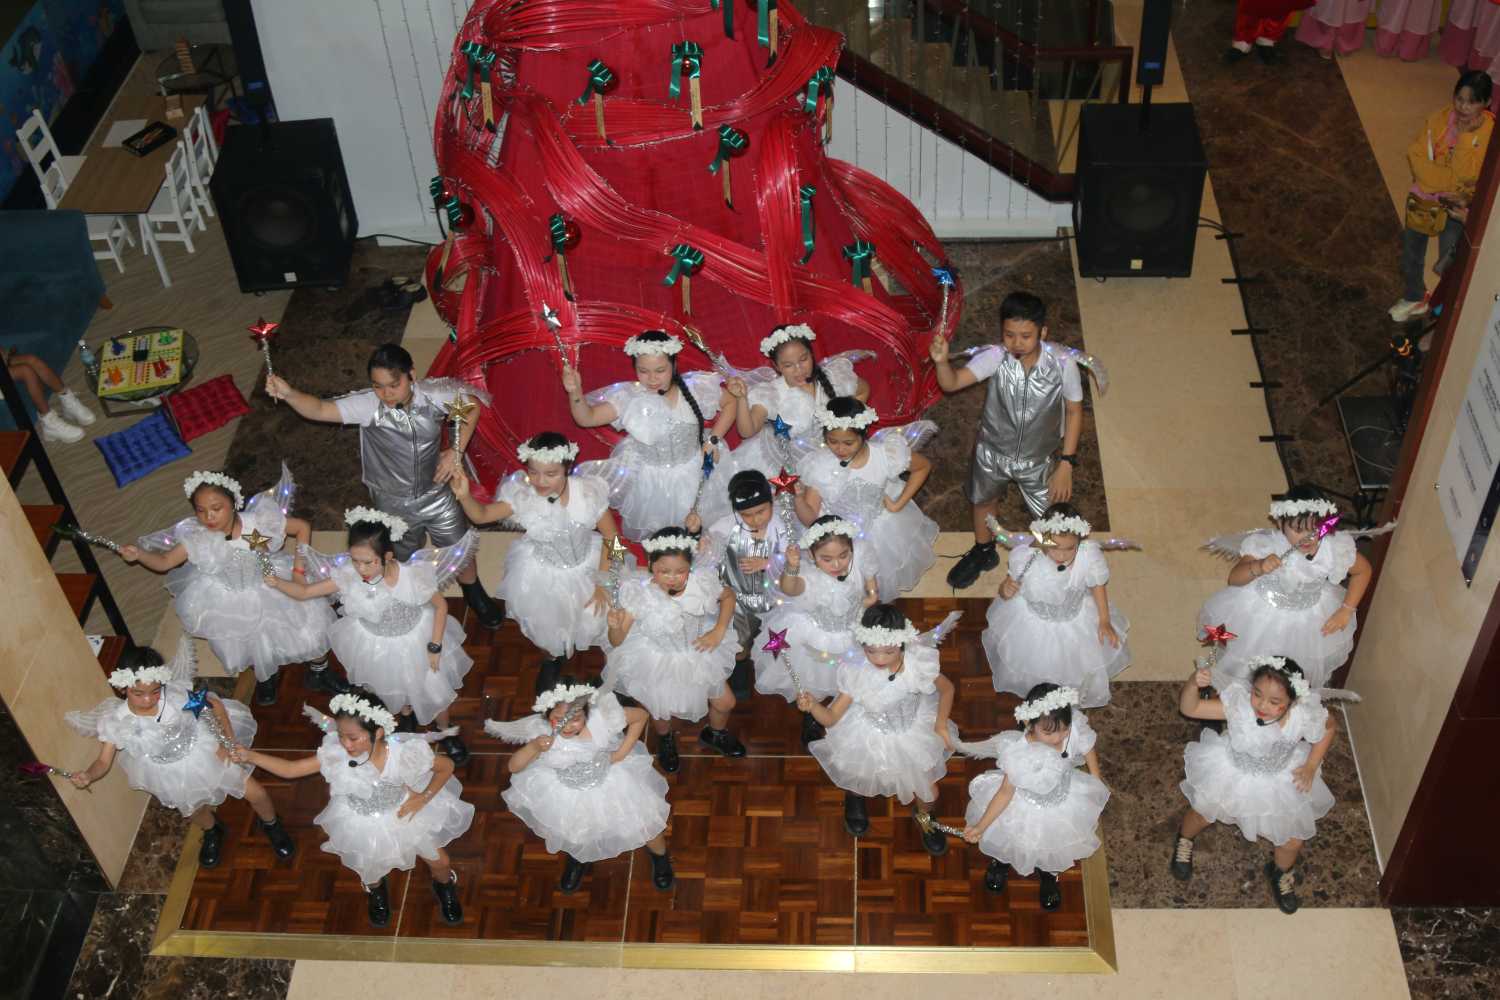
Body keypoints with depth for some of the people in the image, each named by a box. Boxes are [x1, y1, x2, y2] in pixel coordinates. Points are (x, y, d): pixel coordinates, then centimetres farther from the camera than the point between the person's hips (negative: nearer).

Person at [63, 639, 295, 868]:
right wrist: (87, 776, -40)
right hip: (171, 774, 1)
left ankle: (270, 824, 41)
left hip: (204, 752, -1)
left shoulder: (175, 695, -31)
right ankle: (212, 832, 63)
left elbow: (215, 704, -14)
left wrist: (228, 740, -18)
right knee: (195, 814, 24)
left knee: (256, 793, 5)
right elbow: (103, 762, -18)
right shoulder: (116, 722, -27)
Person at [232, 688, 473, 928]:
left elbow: (447, 766, -22)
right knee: (369, 870, 27)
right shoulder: (335, 754, -33)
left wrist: (424, 798, -26)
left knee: (440, 862, 16)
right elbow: (290, 769, -25)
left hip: (406, 814, -1)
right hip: (365, 825, 1)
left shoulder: (403, 753, -38)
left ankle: (444, 886, 55)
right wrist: (251, 756, -35)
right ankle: (376, 890, 66)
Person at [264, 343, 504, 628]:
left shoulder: (433, 395, -21)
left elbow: (472, 404, -4)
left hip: (437, 495, 1)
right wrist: (288, 394, -54)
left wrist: (456, 451, -12)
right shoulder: (367, 405, -25)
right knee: (402, 561, 22)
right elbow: (320, 409, -34)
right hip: (393, 504, -1)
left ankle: (474, 594, 50)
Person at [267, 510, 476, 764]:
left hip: (416, 639, -2)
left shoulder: (412, 576, -38)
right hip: (376, 645, 2)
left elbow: (441, 604, -21)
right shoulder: (347, 576, -31)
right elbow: (305, 591, -22)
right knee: (393, 691, 31)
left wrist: (435, 647, -18)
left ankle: (445, 733, 51)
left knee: (435, 691, 19)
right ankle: (407, 716, 66)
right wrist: (277, 582, -42)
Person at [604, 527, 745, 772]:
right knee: (663, 709, 10)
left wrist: (718, 632, -11)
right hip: (658, 662, -3)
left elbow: (728, 596, -1)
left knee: (725, 702, 14)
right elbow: (617, 641, -26)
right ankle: (665, 739, 50)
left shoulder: (700, 582, -26)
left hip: (697, 655, 3)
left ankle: (716, 734, 51)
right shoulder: (639, 593, -32)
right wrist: (615, 626, -48)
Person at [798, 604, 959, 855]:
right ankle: (854, 797, 63)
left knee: (929, 793, 12)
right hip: (868, 738, -1)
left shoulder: (918, 664, -31)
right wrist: (812, 705, -45)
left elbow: (947, 688, -9)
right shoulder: (855, 671, -32)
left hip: (913, 735, 1)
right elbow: (831, 718, -25)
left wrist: (941, 725, -15)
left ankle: (923, 815, 51)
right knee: (859, 784, 22)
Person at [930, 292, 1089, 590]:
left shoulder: (1063, 364, -27)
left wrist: (1067, 463, -13)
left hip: (1037, 458, -1)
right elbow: (951, 383, -30)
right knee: (984, 501, 28)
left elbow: (1074, 411, -14)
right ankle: (983, 552, 59)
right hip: (992, 452, 2)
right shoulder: (996, 357, -27)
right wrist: (941, 361, -53)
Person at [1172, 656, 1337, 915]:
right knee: (1203, 813, 23)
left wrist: (1311, 766, -13)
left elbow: (1330, 727, -10)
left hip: (1281, 782, 1)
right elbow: (1189, 708, -34)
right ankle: (1184, 839, 61)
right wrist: (1193, 684, -54)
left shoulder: (1305, 717, -34)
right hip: (1233, 774, -1)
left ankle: (1281, 872, 51)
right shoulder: (1237, 703, -38)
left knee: (1293, 841, 14)